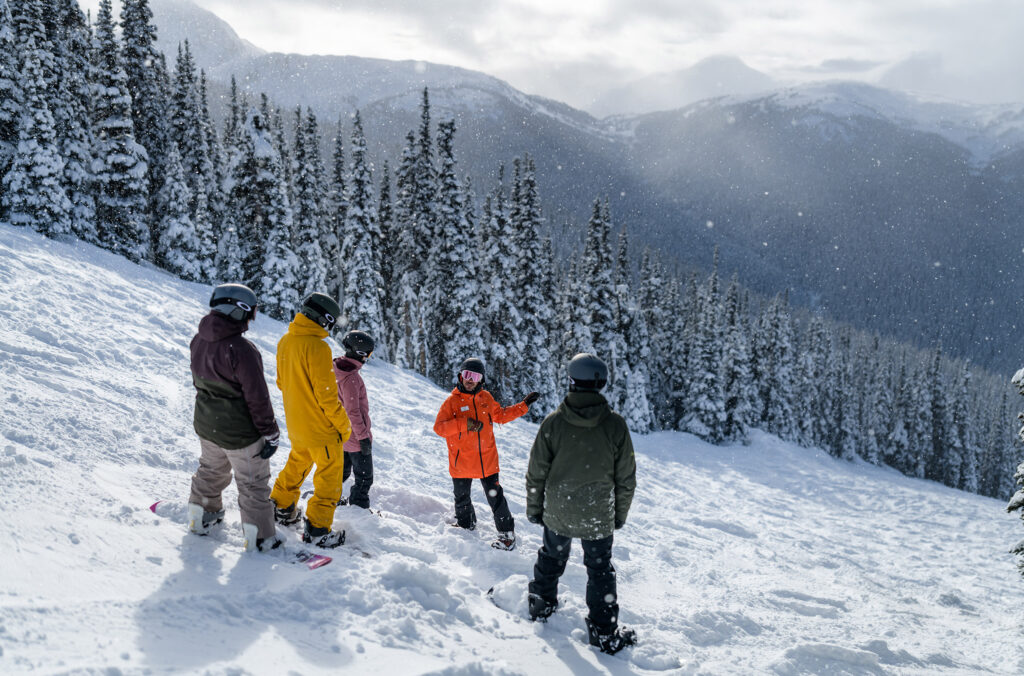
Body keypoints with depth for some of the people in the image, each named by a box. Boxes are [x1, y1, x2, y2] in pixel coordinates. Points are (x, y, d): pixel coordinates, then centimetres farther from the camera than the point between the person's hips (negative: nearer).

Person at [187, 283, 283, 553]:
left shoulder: (198, 341, -3)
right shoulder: (241, 349, -28)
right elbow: (257, 397, -23)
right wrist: (270, 434, -13)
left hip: (206, 425, 7)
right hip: (240, 432, -7)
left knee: (211, 470, 29)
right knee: (253, 484, 7)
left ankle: (201, 519, 46)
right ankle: (260, 539, 16)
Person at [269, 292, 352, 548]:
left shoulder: (285, 342, 1)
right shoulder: (317, 347, -25)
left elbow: (281, 381, 13)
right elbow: (326, 394, -23)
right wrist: (343, 425, -12)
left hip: (295, 422, 8)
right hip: (320, 426, -8)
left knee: (297, 463, 28)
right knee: (330, 474, 4)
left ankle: (282, 507, 40)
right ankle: (317, 529, 7)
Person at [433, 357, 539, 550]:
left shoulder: (486, 398, 6)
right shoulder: (452, 401, -6)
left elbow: (500, 415, 22)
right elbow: (439, 427, -15)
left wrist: (524, 405, 18)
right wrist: (464, 424, -26)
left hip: (487, 460, 1)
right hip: (461, 461, -1)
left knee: (496, 497, 1)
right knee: (462, 498, 15)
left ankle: (507, 533, 12)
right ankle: (465, 525, 39)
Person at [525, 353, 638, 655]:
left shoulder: (553, 422, -13)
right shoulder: (615, 425, -13)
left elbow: (536, 474, -6)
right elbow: (626, 478, -5)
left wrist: (534, 509, 8)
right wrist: (620, 514, 10)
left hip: (557, 513, 1)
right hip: (598, 516, -1)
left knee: (551, 557, 24)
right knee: (600, 570, 14)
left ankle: (541, 604, 42)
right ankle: (605, 633, 20)